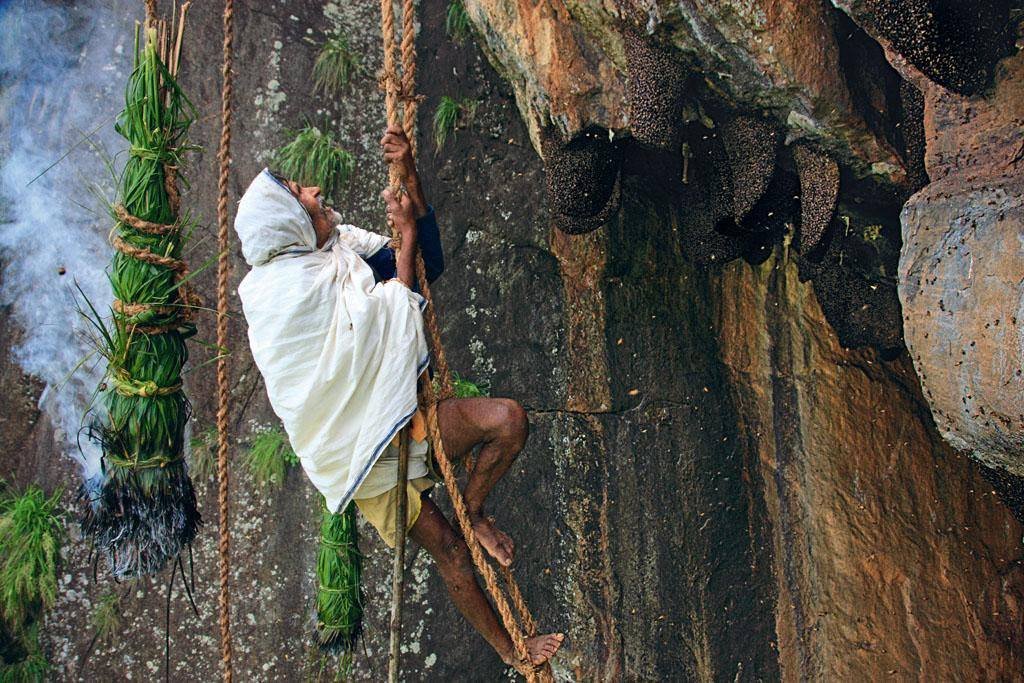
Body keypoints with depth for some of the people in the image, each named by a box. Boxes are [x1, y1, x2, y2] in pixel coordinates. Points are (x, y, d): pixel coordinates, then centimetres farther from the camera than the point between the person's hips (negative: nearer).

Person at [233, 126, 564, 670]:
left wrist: (410, 177, -4)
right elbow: (397, 309, -20)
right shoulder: (293, 283, -21)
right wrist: (407, 232, -12)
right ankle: (507, 649, 15)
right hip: (359, 448, -7)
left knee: (509, 419, -12)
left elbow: (430, 264, 3)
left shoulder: (341, 247, 5)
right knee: (448, 547, -4)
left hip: (397, 416, 7)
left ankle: (473, 509, 11)